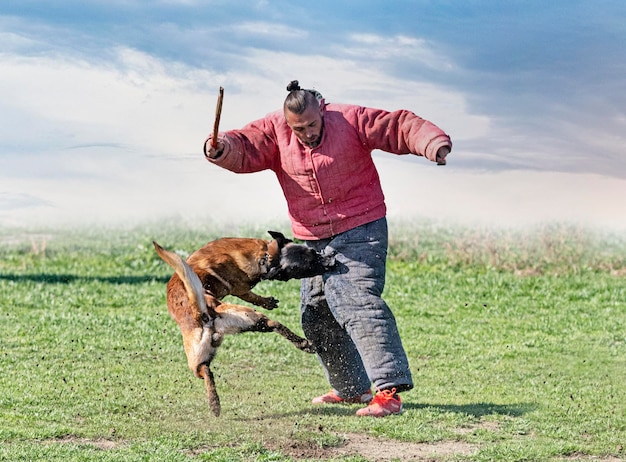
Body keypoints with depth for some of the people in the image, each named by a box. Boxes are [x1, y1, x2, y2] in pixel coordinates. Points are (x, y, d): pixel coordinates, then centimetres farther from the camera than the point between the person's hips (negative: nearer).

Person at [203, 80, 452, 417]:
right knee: (316, 316, 12)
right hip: (314, 239, 6)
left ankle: (389, 390, -27)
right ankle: (351, 388, 30)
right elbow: (244, 149, -13)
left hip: (360, 230, -6)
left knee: (359, 304, -22)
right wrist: (221, 149, -37)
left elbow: (401, 127, -9)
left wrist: (434, 143, -27)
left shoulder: (350, 120, -9)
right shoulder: (275, 130, -1)